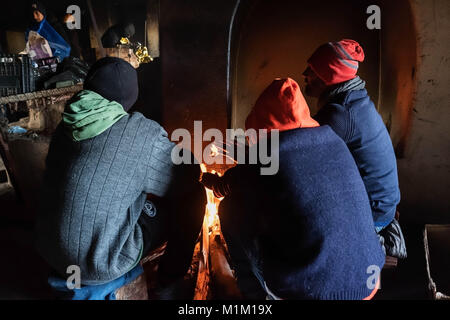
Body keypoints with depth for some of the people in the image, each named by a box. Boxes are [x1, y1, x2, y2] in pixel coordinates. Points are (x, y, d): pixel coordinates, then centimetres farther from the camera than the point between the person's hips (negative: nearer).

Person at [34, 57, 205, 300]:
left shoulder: (67, 125, -1)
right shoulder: (143, 134, -18)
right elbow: (189, 177, -6)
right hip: (100, 266, -6)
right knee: (193, 197, 1)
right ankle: (169, 283, 17)